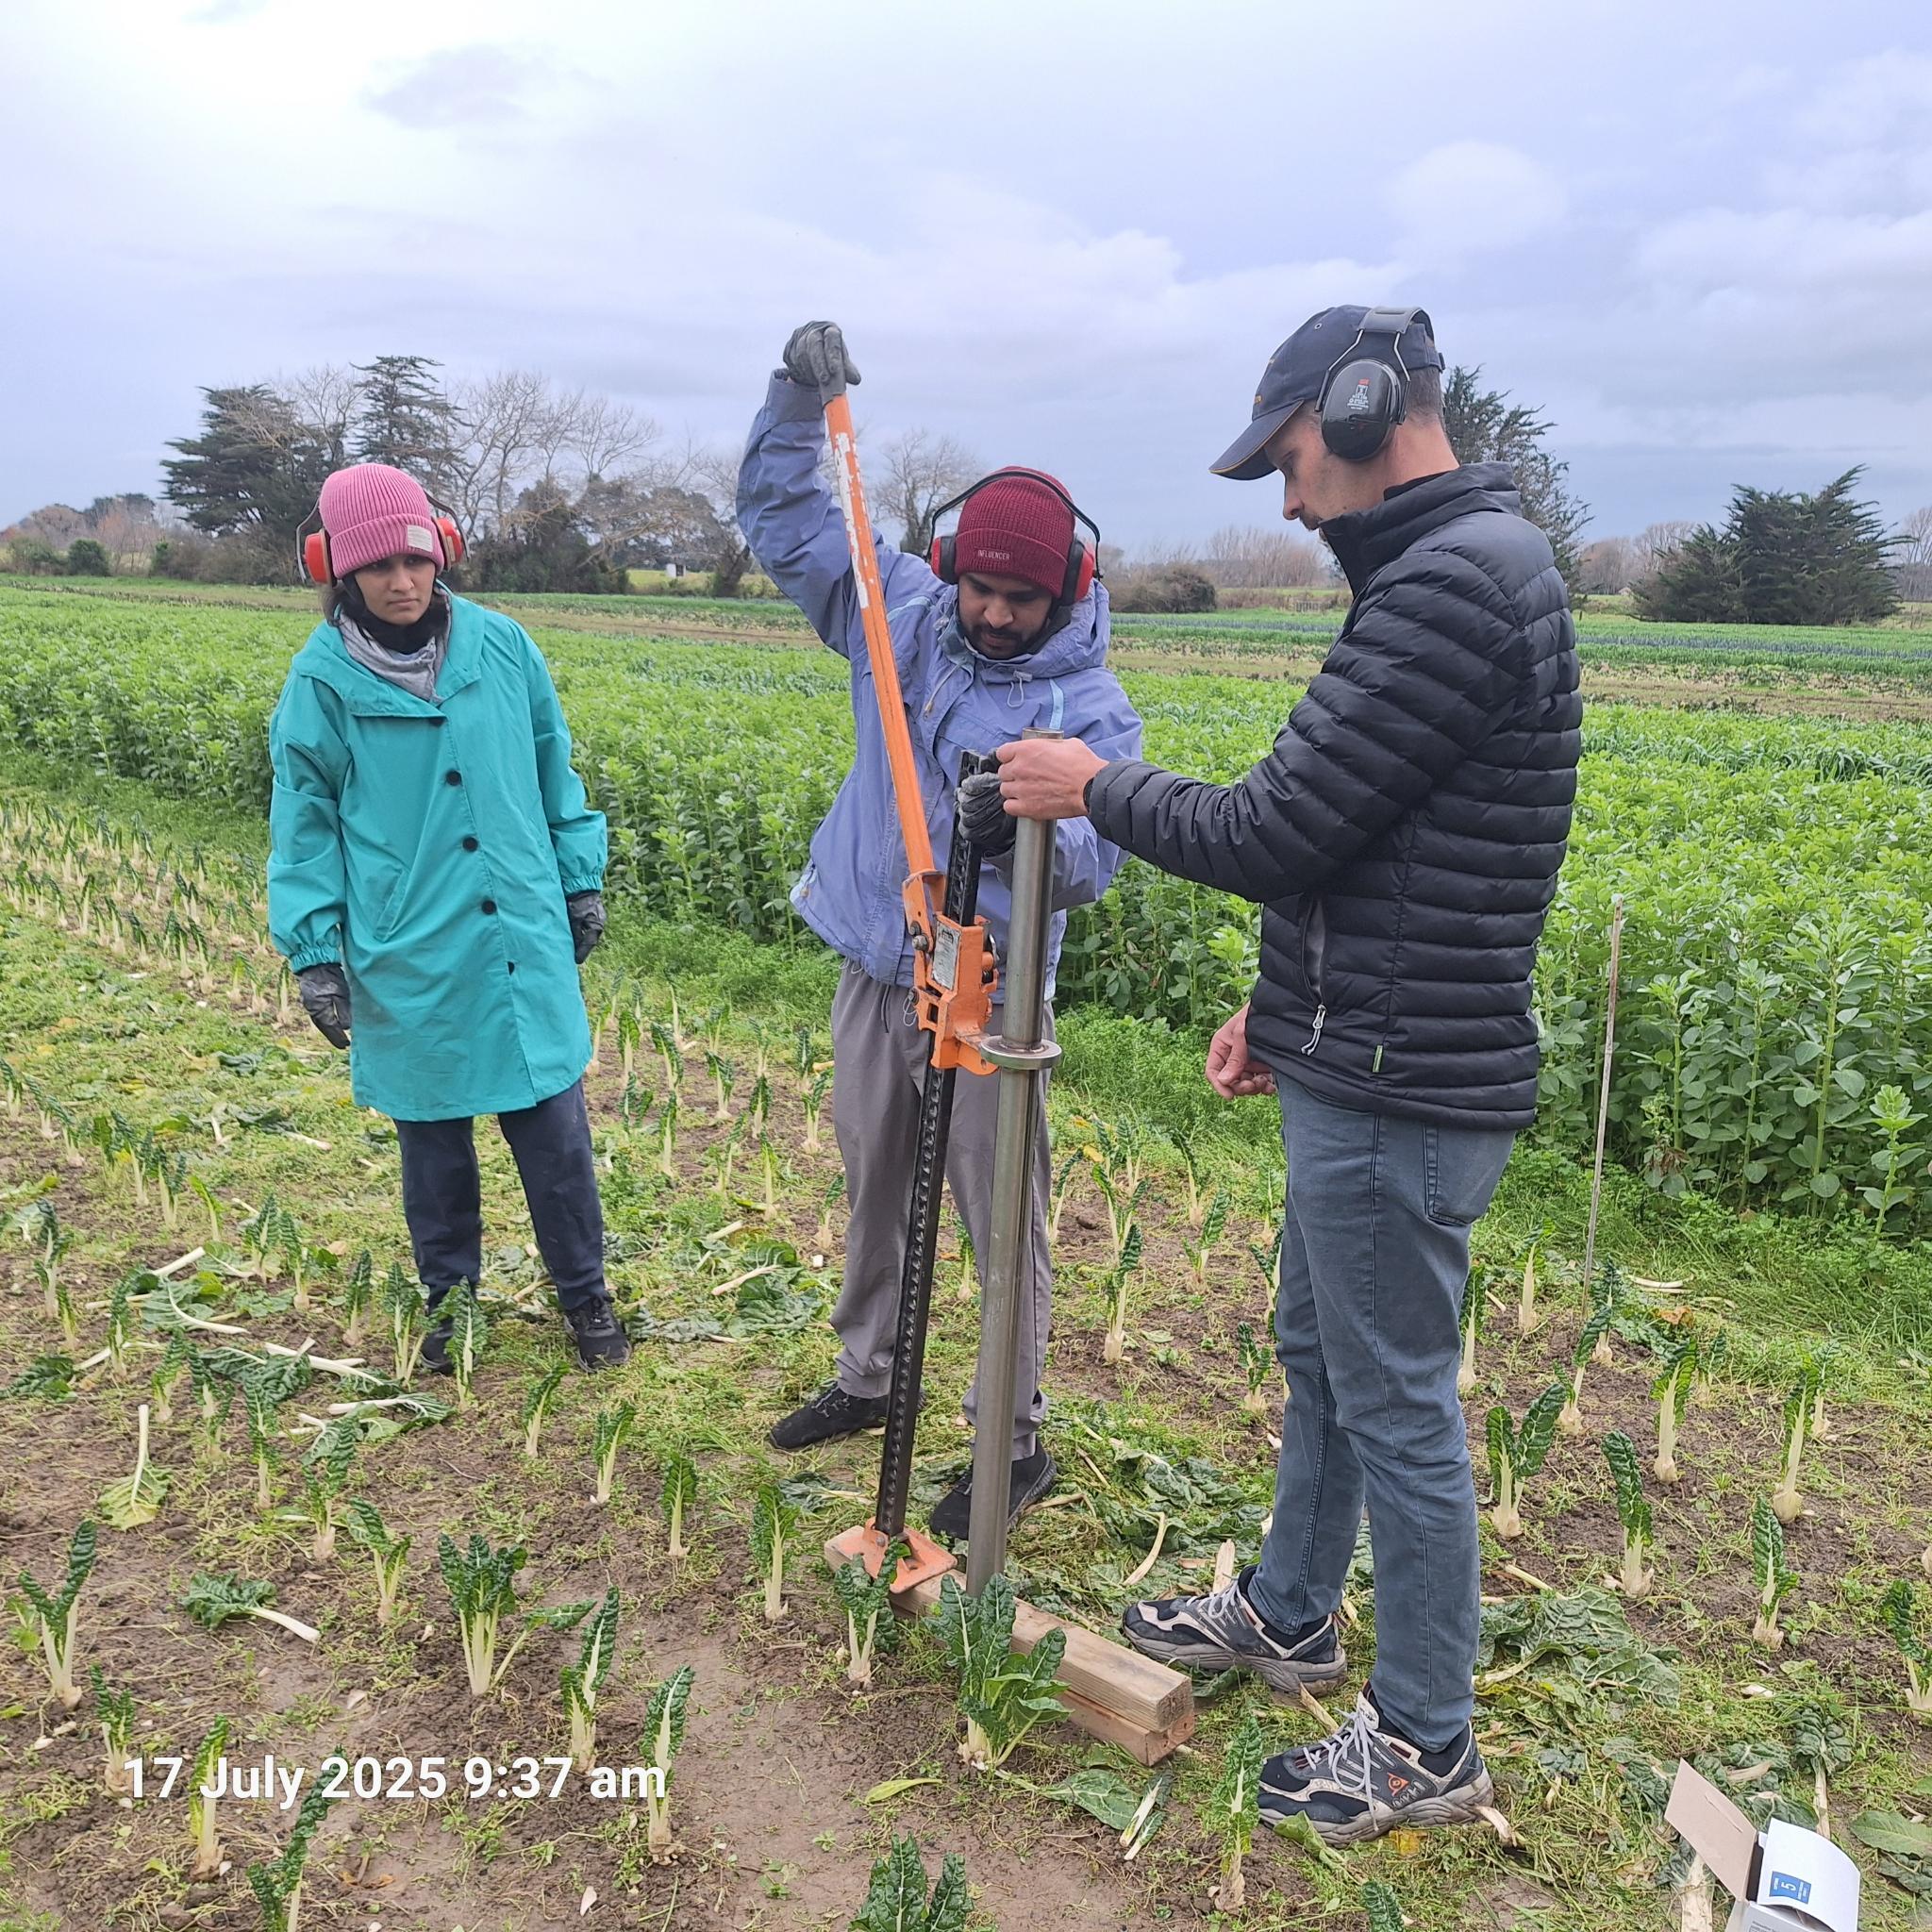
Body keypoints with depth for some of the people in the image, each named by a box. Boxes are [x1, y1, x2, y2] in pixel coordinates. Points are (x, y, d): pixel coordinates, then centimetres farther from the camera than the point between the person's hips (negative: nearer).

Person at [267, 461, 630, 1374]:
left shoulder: (501, 645, -2)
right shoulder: (322, 679, -5)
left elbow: (552, 772, 10)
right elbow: (304, 820, 1)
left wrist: (581, 879, 12)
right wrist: (313, 948, -3)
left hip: (526, 942, 1)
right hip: (409, 962, -1)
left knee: (554, 1124, 7)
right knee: (433, 1135, 14)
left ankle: (583, 1290, 26)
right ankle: (449, 1296, 35)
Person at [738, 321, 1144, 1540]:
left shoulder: (1092, 705, -10)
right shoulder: (902, 616, 2)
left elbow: (1094, 862, -22)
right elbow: (782, 516, 9)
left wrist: (1023, 825, -43)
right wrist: (799, 398, -4)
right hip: (875, 972, 5)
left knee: (1002, 1221, 4)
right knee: (876, 1189, 20)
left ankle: (1017, 1444, 19)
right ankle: (868, 1378, 41)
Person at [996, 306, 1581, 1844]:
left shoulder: (1454, 583, -21)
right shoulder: (1460, 568, 13)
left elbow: (1272, 836, -22)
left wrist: (1100, 788, -6)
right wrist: (1283, 1009, 17)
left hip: (1398, 1099, -10)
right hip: (1365, 1073, 10)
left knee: (1396, 1408, 5)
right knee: (1318, 1358, 23)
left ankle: (1427, 1746, 25)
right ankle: (1290, 1614, 44)